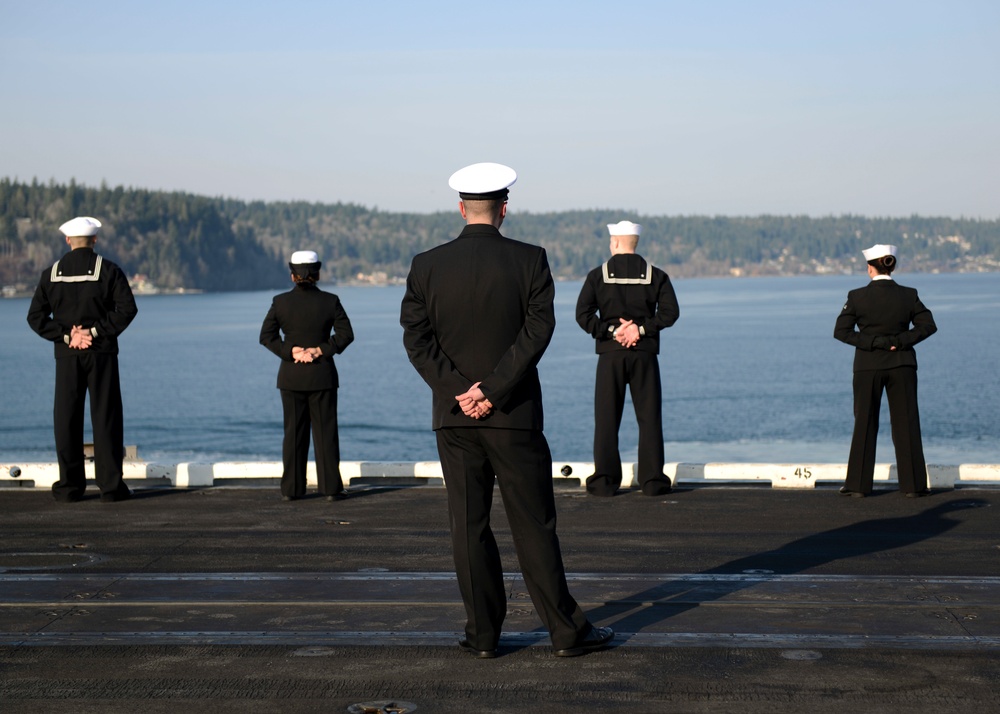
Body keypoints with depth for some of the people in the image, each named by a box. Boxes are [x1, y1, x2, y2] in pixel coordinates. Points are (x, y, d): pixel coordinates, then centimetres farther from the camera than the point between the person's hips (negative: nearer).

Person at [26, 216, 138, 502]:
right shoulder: (108, 270, -1)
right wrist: (97, 331, -9)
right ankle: (110, 485, -2)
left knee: (67, 420, 6)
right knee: (106, 418, 1)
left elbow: (36, 317, 0)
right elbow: (127, 308, -12)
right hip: (102, 353, -2)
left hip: (67, 355, 2)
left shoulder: (52, 273, 6)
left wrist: (66, 336, -3)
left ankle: (69, 486, 6)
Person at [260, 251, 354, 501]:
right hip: (322, 376, -1)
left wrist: (290, 352, -8)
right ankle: (331, 488, 3)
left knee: (294, 432, 8)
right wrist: (321, 350, -9)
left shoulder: (280, 302, -3)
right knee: (325, 431, 4)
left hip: (291, 376, 1)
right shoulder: (330, 301, -5)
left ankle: (291, 489, 9)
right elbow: (345, 334, -8)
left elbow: (267, 336, -5)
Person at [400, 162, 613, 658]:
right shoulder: (529, 260, -4)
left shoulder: (426, 265, 2)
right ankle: (566, 631, 9)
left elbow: (416, 338, -4)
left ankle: (483, 634, 11)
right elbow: (538, 329, -11)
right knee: (533, 524, 4)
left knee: (468, 525, 7)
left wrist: (459, 390, -9)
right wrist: (493, 391, -13)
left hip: (453, 414, 2)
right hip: (513, 414, -2)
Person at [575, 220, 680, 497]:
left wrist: (611, 331, -7)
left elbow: (583, 314, -7)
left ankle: (604, 481, -1)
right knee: (649, 417, 5)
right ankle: (652, 480, 2)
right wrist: (641, 329, -8)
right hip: (644, 353, 1)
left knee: (606, 419, 3)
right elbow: (670, 312, -6)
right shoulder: (655, 275, 4)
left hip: (610, 353, -1)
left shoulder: (598, 275, 1)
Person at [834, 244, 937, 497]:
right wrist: (900, 341, -7)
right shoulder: (908, 295, -3)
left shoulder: (857, 297, -7)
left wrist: (872, 342, -7)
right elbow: (928, 325, -4)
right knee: (906, 423, 6)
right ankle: (913, 484, 6)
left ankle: (858, 484, 8)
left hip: (868, 366, -1)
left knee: (864, 424, 7)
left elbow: (841, 331, -9)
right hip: (901, 365, 1)